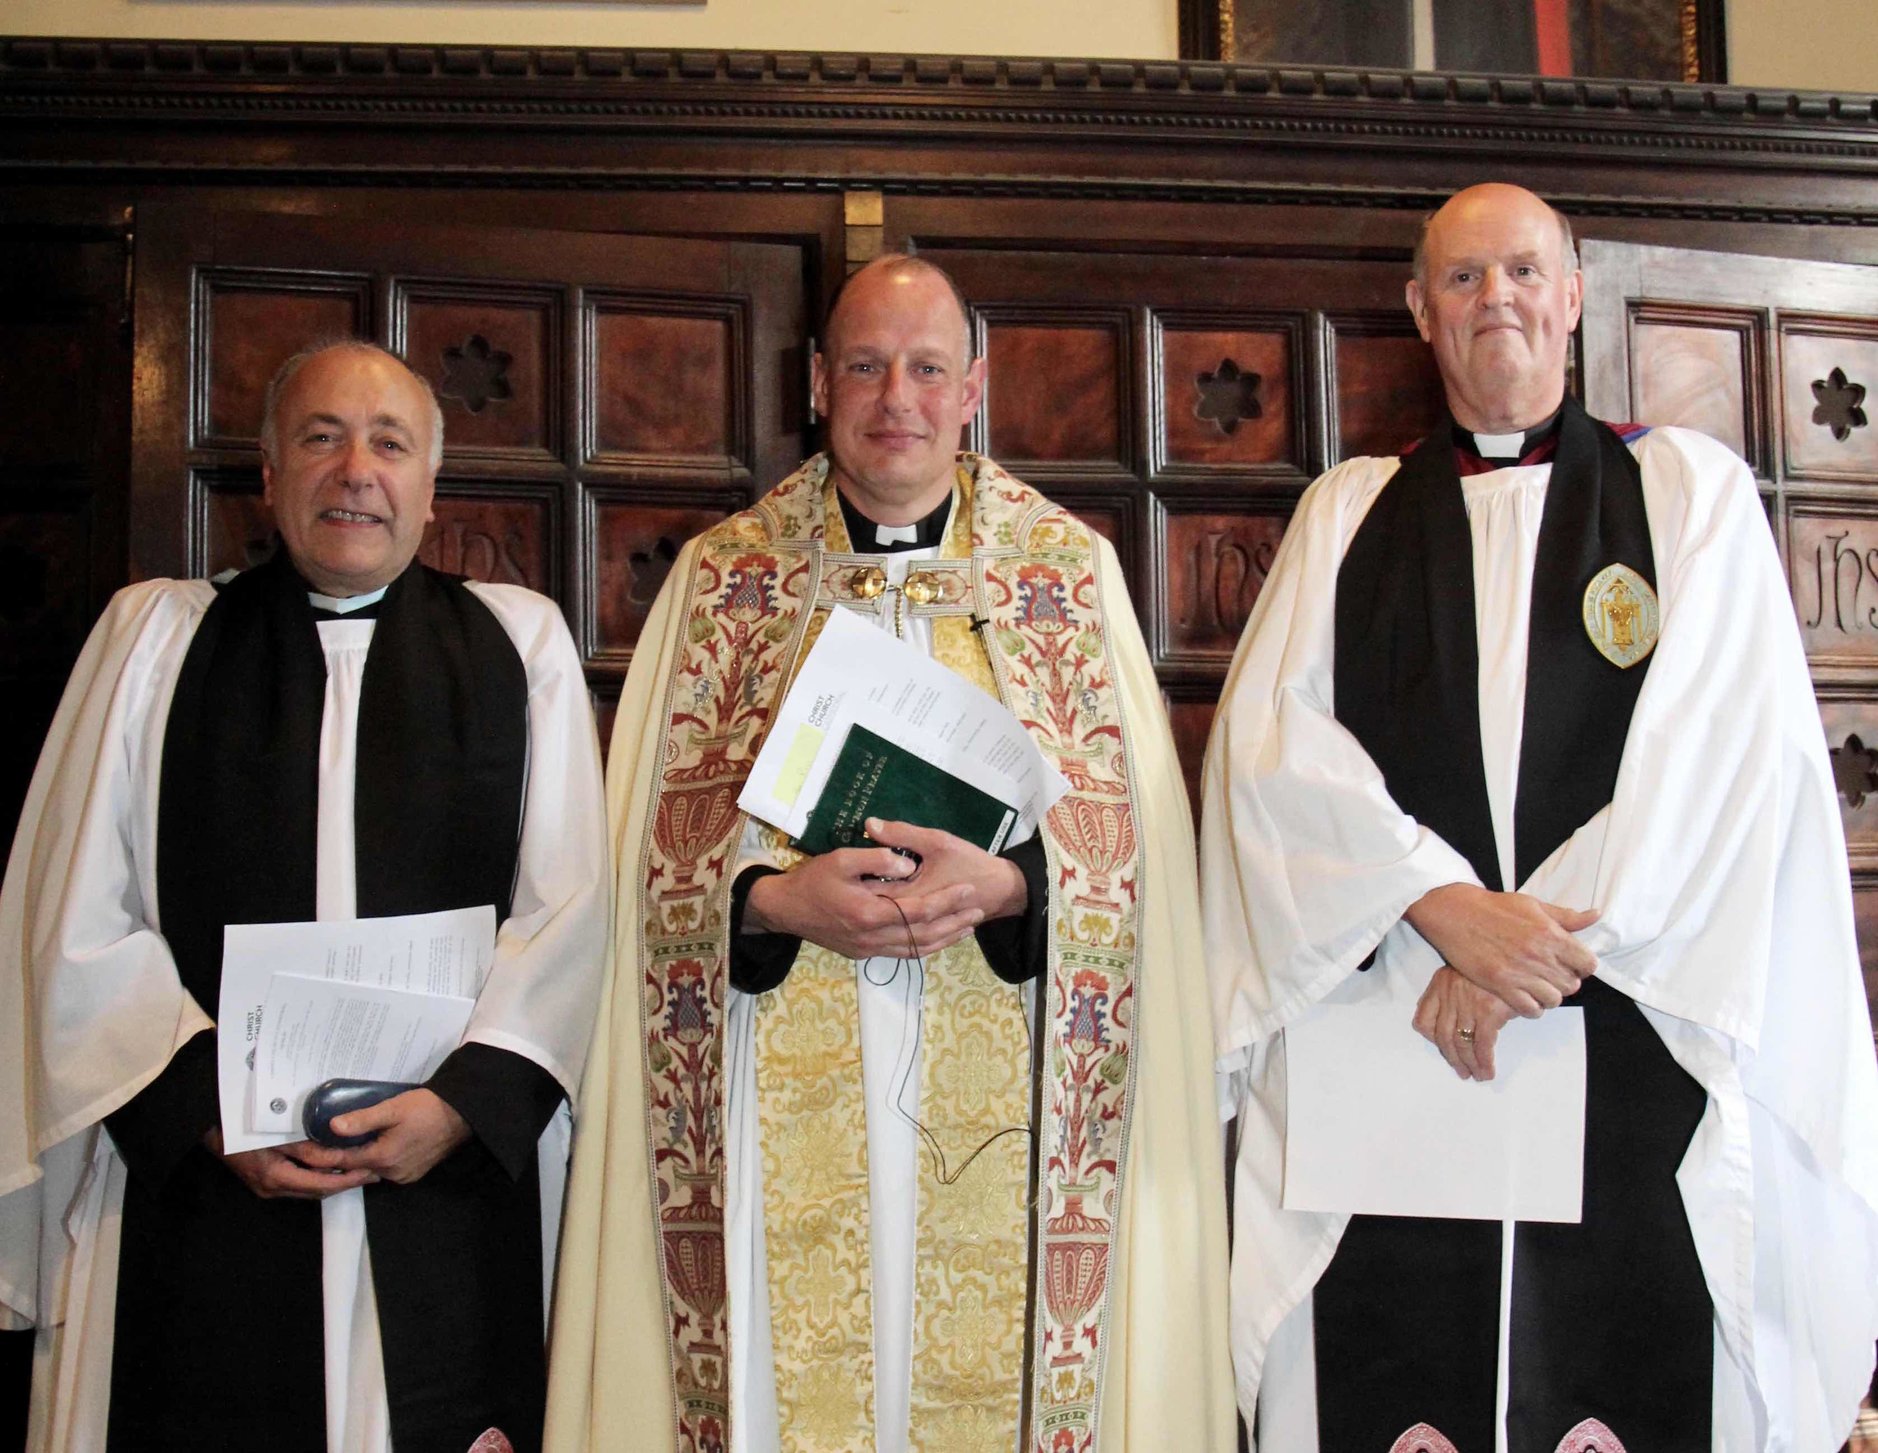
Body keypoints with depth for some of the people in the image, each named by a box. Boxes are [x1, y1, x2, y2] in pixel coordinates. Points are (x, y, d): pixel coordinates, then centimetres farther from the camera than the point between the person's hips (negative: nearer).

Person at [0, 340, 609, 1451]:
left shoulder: (521, 639, 8)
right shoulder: (155, 632, 8)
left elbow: (569, 905, 2)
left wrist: (464, 1099, -10)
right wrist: (208, 1105, -8)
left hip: (454, 1184, 0)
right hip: (202, 1207, 0)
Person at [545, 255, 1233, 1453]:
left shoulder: (1069, 570, 7)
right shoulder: (726, 576, 9)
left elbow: (1127, 838, 3)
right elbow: (662, 847, 5)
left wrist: (1003, 886, -15)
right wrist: (777, 902, -13)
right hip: (787, 1100, 1)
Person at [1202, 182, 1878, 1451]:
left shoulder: (1692, 491, 11)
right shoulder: (1347, 512, 15)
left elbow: (1719, 749, -2)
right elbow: (1269, 739, 1)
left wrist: (1545, 937, -11)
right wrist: (1444, 906, -12)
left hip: (1629, 1025, -1)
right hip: (1380, 1017, 1)